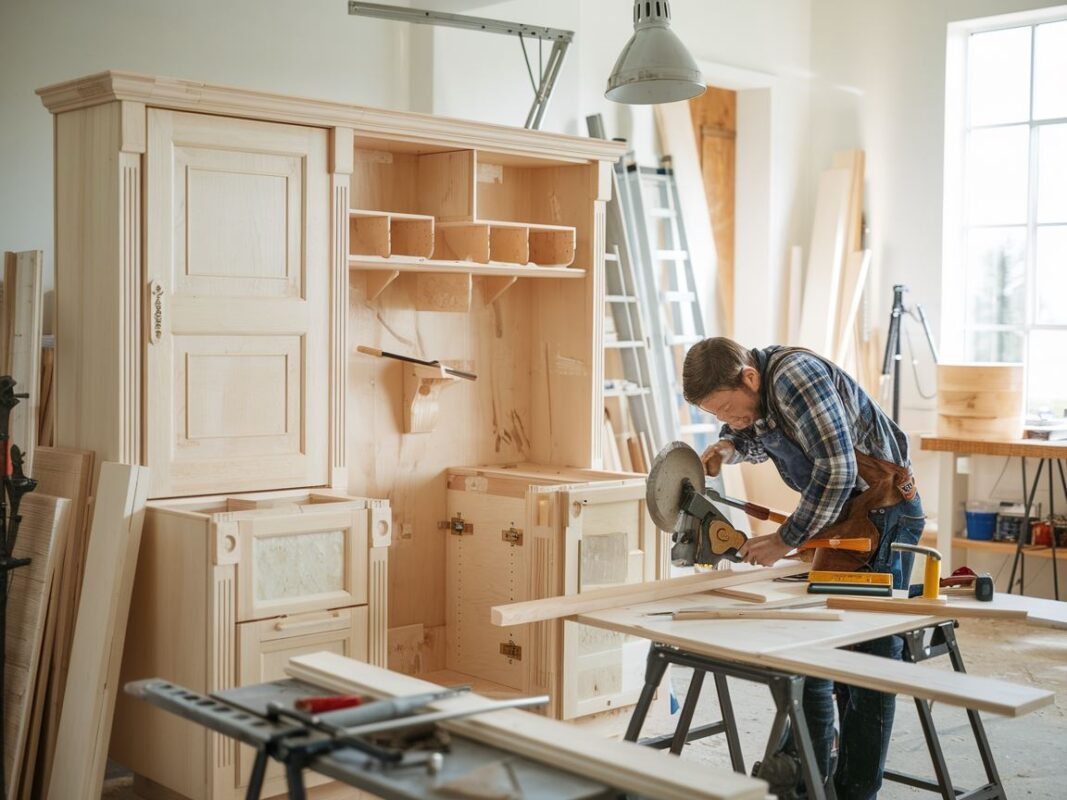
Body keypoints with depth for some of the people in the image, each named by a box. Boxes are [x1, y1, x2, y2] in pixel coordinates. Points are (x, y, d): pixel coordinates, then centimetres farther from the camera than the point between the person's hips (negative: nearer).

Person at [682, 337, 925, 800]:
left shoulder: (794, 376, -25)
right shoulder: (748, 394, 3)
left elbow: (837, 471, -28)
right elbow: (758, 438, 25)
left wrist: (785, 540, -20)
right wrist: (729, 446, 2)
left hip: (884, 506, -9)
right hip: (841, 510, 9)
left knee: (870, 653, -6)